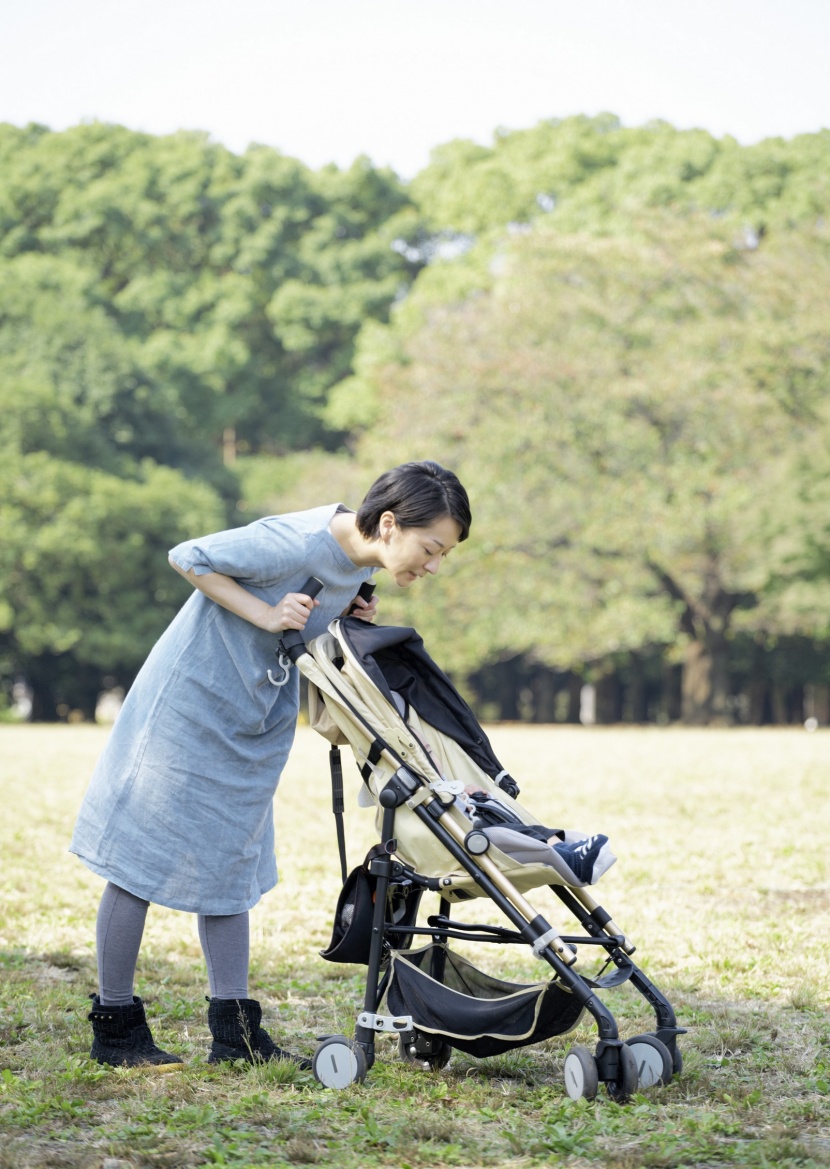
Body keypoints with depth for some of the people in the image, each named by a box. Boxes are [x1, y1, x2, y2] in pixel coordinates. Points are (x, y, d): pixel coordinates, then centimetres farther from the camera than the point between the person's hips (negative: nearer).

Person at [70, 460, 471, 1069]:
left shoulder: (360, 559, -3)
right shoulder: (300, 542, -28)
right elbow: (188, 558, -20)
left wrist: (345, 611, -5)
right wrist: (266, 615, -24)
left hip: (258, 721, 9)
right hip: (191, 700, -8)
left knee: (231, 863, 10)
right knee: (144, 857, 0)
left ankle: (235, 1030, 13)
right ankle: (115, 1026, 9)